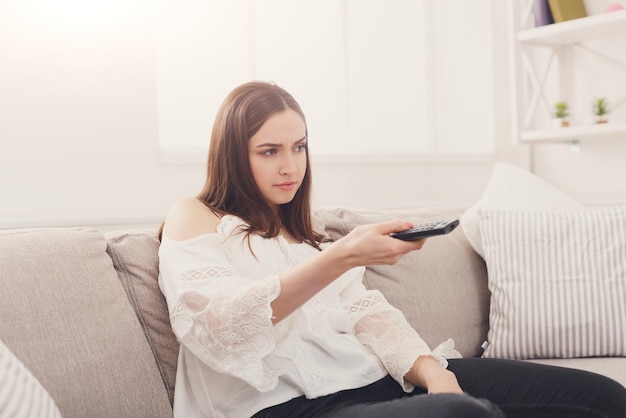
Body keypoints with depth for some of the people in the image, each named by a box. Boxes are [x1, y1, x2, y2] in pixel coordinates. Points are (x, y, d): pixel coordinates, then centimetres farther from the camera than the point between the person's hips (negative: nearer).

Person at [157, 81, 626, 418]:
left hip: (375, 376, 7)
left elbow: (365, 311, 14)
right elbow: (212, 323, -11)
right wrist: (341, 257, -18)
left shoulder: (303, 234, 29)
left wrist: (430, 369, -8)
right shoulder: (193, 217, 10)